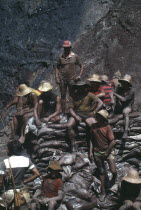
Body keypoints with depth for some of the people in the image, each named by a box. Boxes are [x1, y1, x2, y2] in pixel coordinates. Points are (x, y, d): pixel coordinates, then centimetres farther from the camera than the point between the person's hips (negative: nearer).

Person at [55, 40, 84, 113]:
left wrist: (79, 76, -7)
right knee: (63, 96, 4)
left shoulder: (75, 57, 1)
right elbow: (57, 68, 10)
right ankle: (63, 112, 9)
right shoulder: (61, 57, 6)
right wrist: (57, 78, -2)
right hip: (62, 80, 2)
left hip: (72, 79, -2)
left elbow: (81, 66, 5)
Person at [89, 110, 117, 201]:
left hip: (108, 151, -3)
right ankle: (103, 191, 23)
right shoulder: (94, 126, -1)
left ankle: (114, 178, 27)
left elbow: (113, 142, -14)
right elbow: (92, 139, 6)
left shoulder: (107, 127, -13)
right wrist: (90, 151, 0)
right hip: (97, 152, 4)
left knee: (113, 171, -11)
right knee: (101, 172, 12)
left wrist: (106, 153, -11)